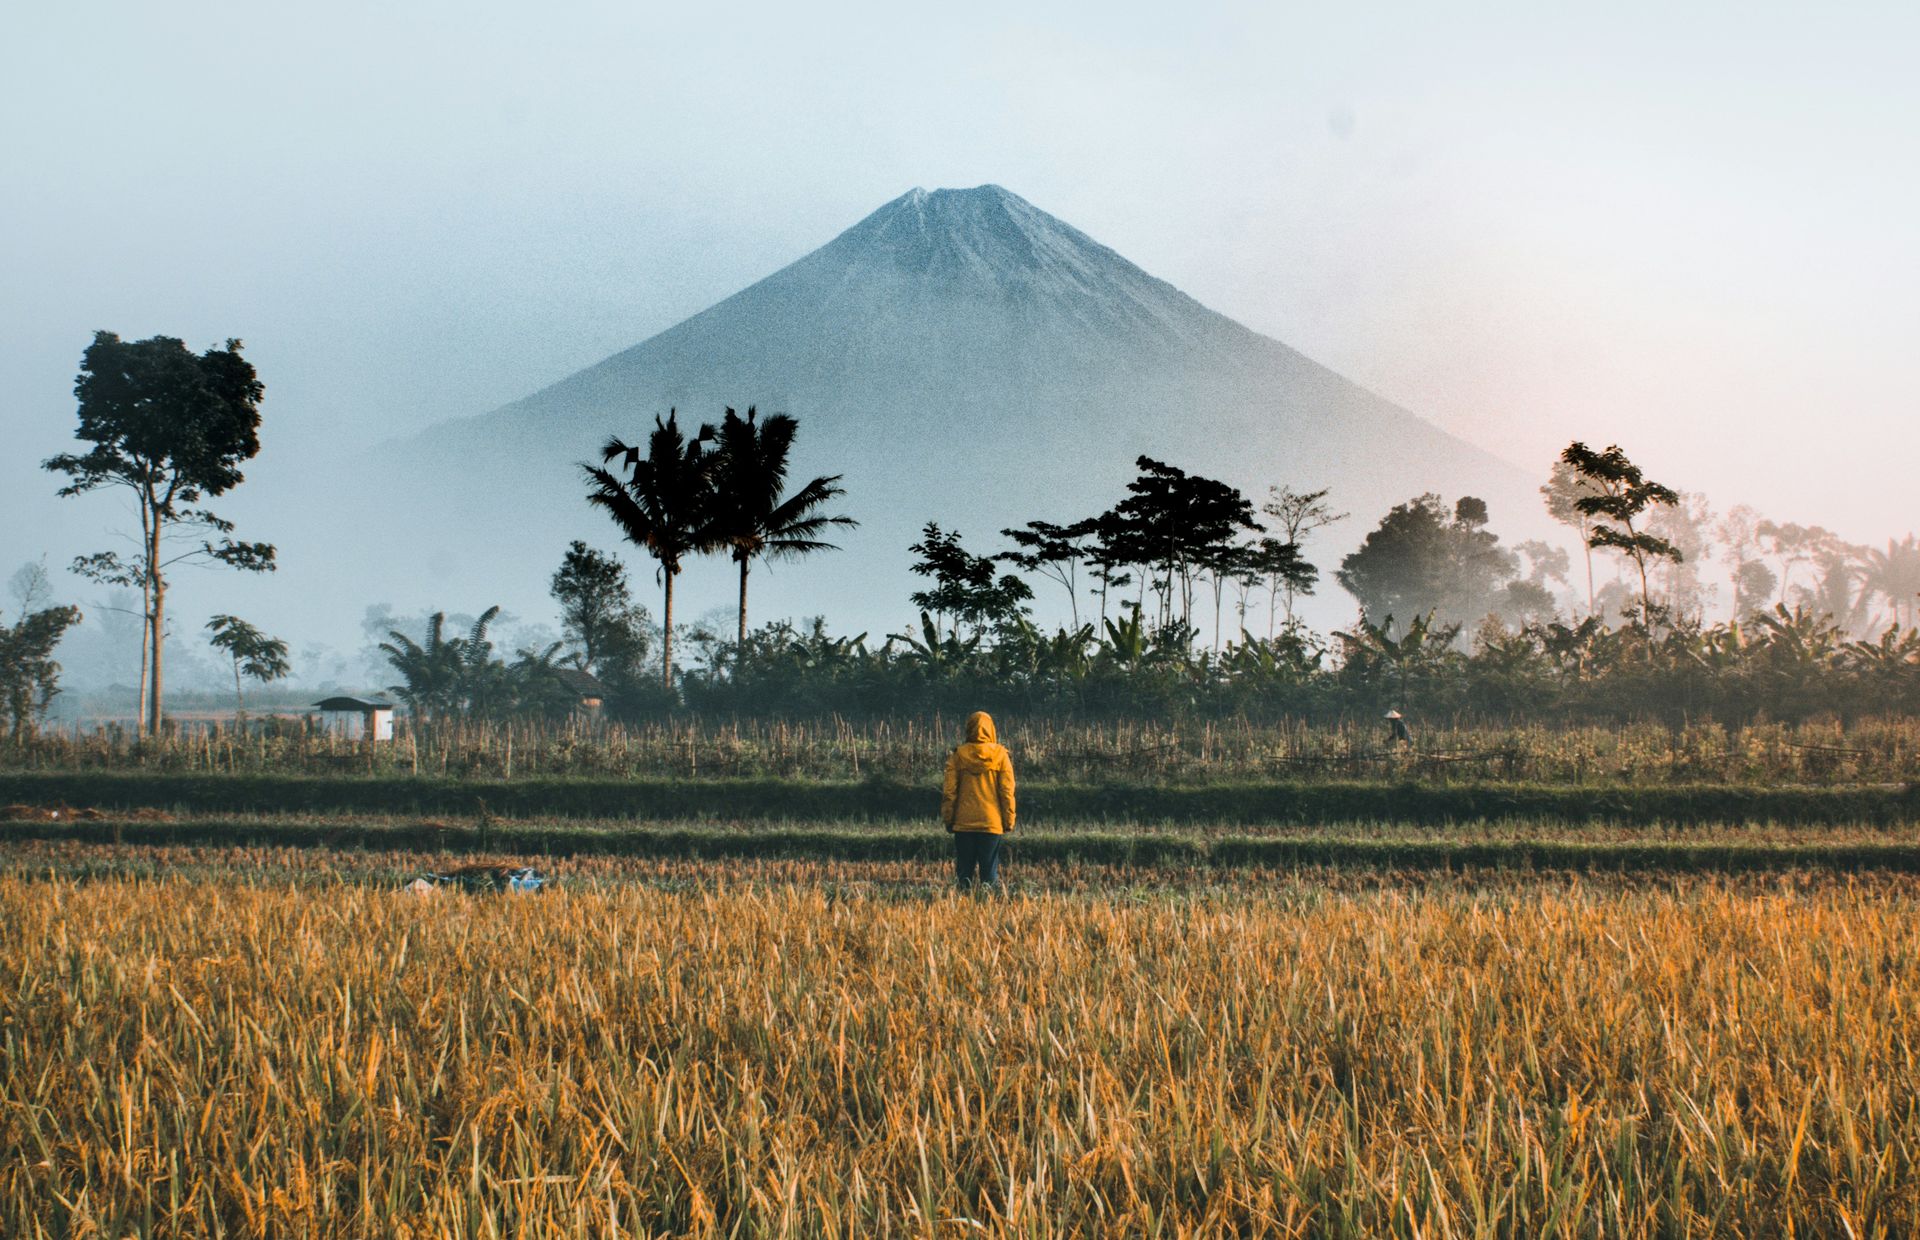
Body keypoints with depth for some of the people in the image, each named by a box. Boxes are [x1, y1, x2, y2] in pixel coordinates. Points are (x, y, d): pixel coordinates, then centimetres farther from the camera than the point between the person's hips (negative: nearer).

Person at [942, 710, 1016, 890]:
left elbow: (949, 791, -1)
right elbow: (1007, 791, -3)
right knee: (990, 870, 2)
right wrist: (1009, 821, 3)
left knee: (964, 870, 7)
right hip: (991, 822, -1)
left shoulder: (958, 755, -1)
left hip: (963, 822, 1)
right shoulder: (1000, 755, -3)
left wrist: (948, 818, 7)